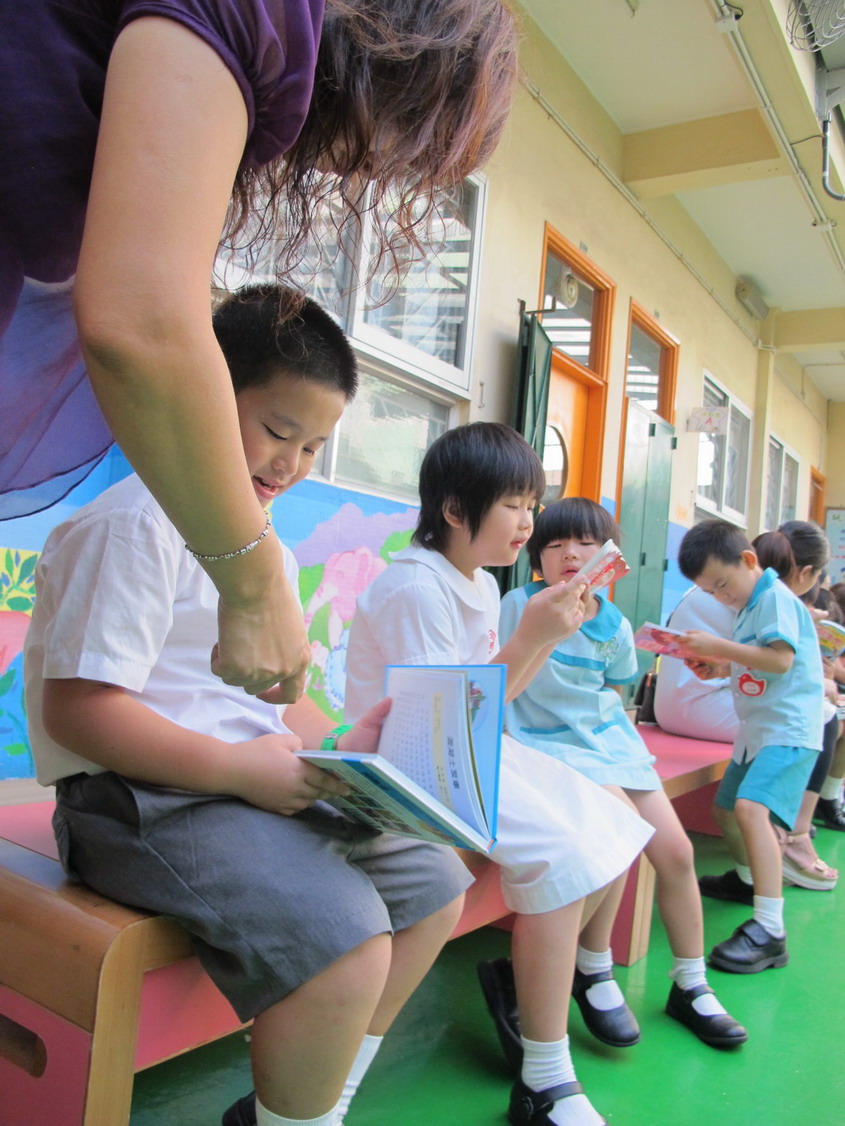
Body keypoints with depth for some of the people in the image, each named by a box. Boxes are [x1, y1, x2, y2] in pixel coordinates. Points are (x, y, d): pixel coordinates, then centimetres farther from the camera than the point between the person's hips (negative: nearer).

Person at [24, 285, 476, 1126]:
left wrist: (340, 746, 0)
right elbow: (77, 710, -19)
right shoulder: (138, 524, -14)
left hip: (255, 782, 10)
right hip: (144, 803, -10)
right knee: (347, 934, -28)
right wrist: (238, 769, -22)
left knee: (435, 884, 10)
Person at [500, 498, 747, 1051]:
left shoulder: (616, 626, 4)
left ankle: (691, 986, 22)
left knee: (677, 850, -1)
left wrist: (620, 740, 1)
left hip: (610, 740, 6)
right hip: (549, 744, -6)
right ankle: (593, 973, -5)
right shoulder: (520, 605, -10)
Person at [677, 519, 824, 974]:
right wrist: (719, 668, 5)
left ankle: (769, 931, -28)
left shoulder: (776, 597, -12)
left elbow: (780, 660, -23)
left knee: (750, 807, -28)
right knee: (727, 810, 19)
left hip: (787, 729, -10)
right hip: (756, 729, 10)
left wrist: (719, 646, -21)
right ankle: (755, 877, 44)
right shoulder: (751, 605, 16)